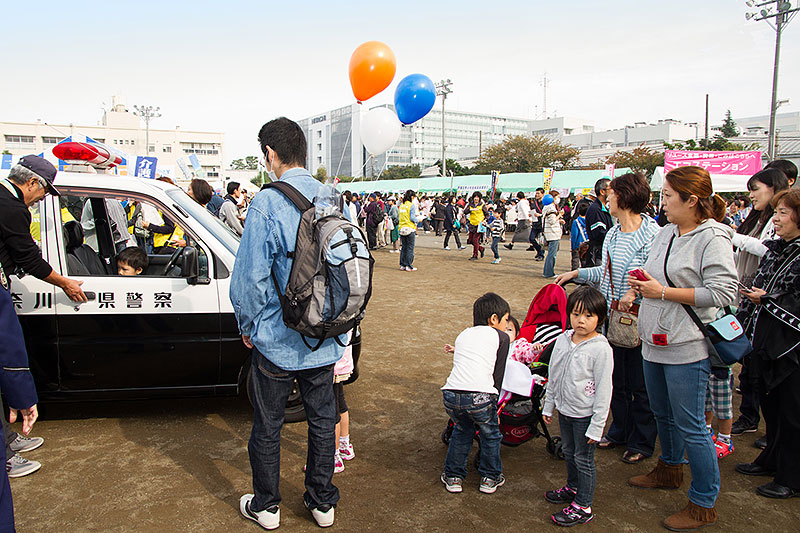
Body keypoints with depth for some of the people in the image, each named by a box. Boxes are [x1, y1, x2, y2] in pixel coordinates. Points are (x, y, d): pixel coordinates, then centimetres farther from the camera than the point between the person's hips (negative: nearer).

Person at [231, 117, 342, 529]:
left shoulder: (266, 203, -17)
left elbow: (250, 275, -17)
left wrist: (248, 325, 0)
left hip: (277, 341, -5)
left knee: (267, 427, 14)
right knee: (323, 420, 18)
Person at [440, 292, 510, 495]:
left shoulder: (463, 334, 26)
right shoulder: (500, 336, 13)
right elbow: (498, 374, 12)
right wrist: (493, 405, 20)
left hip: (451, 394, 4)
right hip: (479, 396, -4)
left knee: (461, 432, 30)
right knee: (490, 435, 23)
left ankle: (453, 477, 36)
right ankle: (490, 478, 35)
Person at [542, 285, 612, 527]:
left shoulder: (601, 349, -20)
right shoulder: (563, 340, -1)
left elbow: (604, 389, -16)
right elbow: (553, 376, 10)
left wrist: (597, 425, -15)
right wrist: (548, 405, 15)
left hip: (585, 415, -6)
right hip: (565, 410, 6)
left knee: (583, 459, 6)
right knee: (568, 452, 22)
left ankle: (583, 507, 21)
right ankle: (573, 487, 45)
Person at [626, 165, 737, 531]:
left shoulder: (713, 238, -14)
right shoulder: (664, 234, 10)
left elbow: (723, 292, -21)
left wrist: (663, 292, -20)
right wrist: (642, 286, 1)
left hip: (686, 349, -8)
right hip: (655, 343, 8)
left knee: (690, 426, 1)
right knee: (662, 414, 22)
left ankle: (704, 503, 17)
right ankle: (669, 470, 44)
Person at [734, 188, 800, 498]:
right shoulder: (775, 248, 9)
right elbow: (755, 288, 13)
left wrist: (768, 301, -16)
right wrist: (743, 327, 5)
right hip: (767, 344, 7)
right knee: (770, 406, 20)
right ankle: (772, 460, 37)